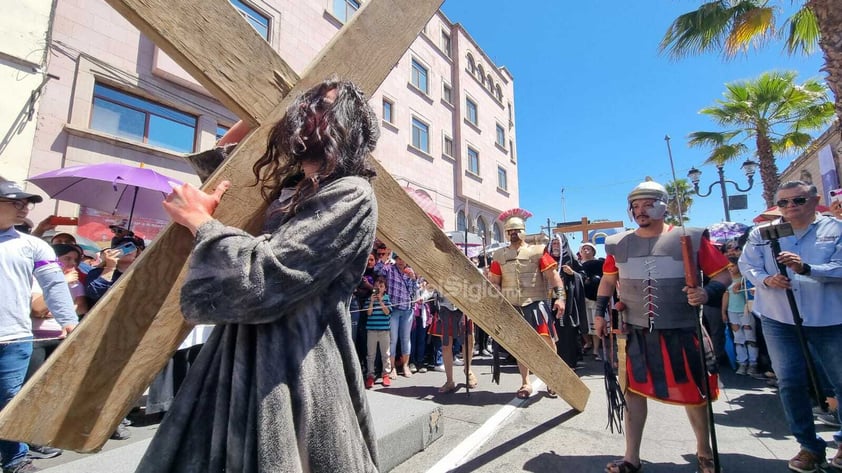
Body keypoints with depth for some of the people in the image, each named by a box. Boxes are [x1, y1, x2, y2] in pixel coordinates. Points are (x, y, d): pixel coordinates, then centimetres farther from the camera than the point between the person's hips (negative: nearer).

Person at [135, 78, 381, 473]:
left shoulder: (351, 195, -14)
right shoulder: (286, 189, 12)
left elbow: (263, 276, -21)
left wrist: (200, 220, -6)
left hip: (295, 373, -8)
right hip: (242, 362, 8)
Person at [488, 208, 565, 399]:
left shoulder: (538, 251, 1)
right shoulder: (499, 255, 8)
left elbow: (553, 274, -3)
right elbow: (494, 281, 9)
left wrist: (560, 296, -13)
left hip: (536, 303, -2)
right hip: (512, 307, 2)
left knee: (547, 340, -5)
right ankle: (525, 383, 24)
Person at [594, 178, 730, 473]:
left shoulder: (691, 238, -4)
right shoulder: (619, 244, 4)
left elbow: (724, 275, 0)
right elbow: (608, 280, 14)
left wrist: (708, 292, -21)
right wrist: (600, 313, 6)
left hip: (680, 331, -2)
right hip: (635, 332, 2)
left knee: (691, 391, 12)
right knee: (634, 390, 8)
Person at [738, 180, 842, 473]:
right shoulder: (762, 233, 4)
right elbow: (747, 265, 2)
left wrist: (806, 268, -27)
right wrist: (766, 279, -17)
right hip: (779, 318, 1)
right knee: (790, 382, 5)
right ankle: (810, 446, 22)